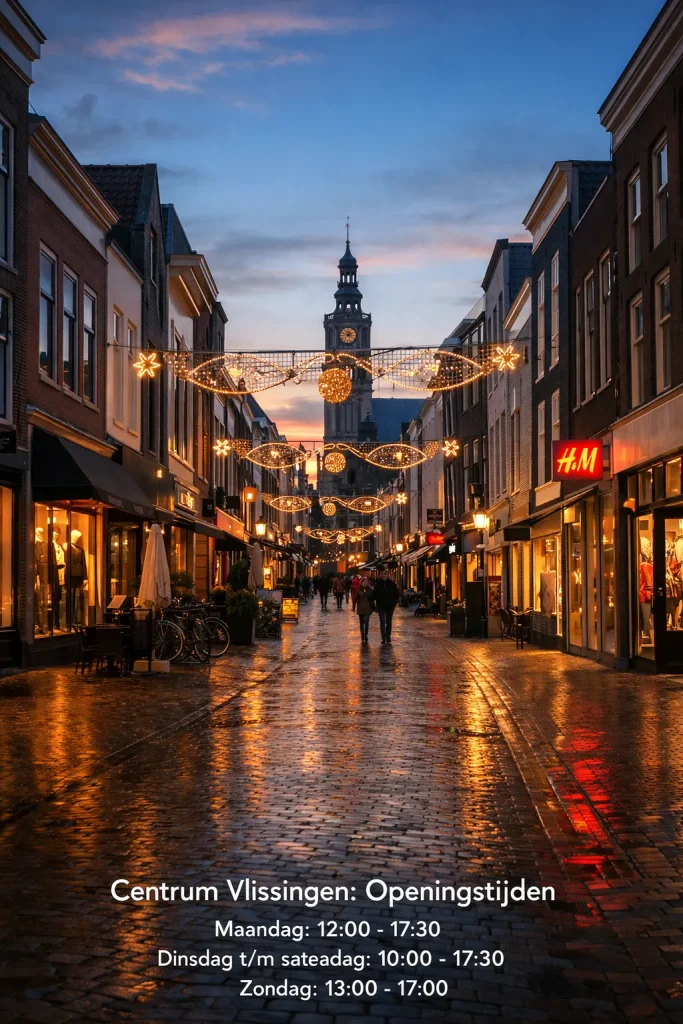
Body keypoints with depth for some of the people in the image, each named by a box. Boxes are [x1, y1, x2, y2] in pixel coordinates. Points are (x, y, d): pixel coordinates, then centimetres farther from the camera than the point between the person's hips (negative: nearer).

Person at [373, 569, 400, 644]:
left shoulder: (392, 583, 0)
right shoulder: (378, 584, -1)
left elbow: (396, 593, 4)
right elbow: (374, 594, 4)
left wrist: (395, 602, -3)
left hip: (390, 606, 1)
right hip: (381, 606, -1)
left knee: (389, 622, 11)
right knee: (382, 622, -8)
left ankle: (388, 638, 21)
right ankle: (384, 638, -10)